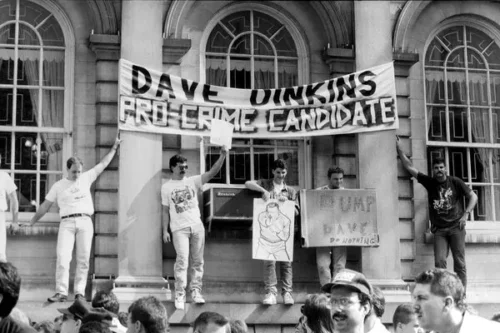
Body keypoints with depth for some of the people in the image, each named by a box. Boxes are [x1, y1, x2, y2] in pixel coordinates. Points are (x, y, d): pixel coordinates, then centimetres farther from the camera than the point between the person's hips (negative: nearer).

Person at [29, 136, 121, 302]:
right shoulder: (58, 186, 11)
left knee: (83, 259, -1)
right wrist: (30, 223, 17)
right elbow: (45, 207, 16)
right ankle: (61, 292, -13)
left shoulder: (86, 178, 14)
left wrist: (114, 147, 23)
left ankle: (79, 292, 3)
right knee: (62, 257, -13)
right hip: (67, 223, -1)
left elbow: (103, 163, 21)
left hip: (85, 222, 1)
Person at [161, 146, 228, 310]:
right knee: (182, 260, -13)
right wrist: (165, 231, 0)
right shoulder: (166, 187, 5)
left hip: (197, 226, 3)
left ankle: (196, 291, 17)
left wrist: (222, 156, -19)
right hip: (179, 229, -3)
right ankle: (180, 295, -8)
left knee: (197, 261, 6)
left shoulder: (192, 181, 6)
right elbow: (166, 210, 6)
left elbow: (212, 172, -5)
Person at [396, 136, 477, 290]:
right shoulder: (429, 182, 9)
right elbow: (409, 167, 9)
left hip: (456, 227, -1)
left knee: (459, 262, -3)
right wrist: (399, 149, 4)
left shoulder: (455, 182, 4)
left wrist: (466, 214, -5)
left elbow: (473, 196, 8)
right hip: (439, 230, 1)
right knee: (439, 261, -11)